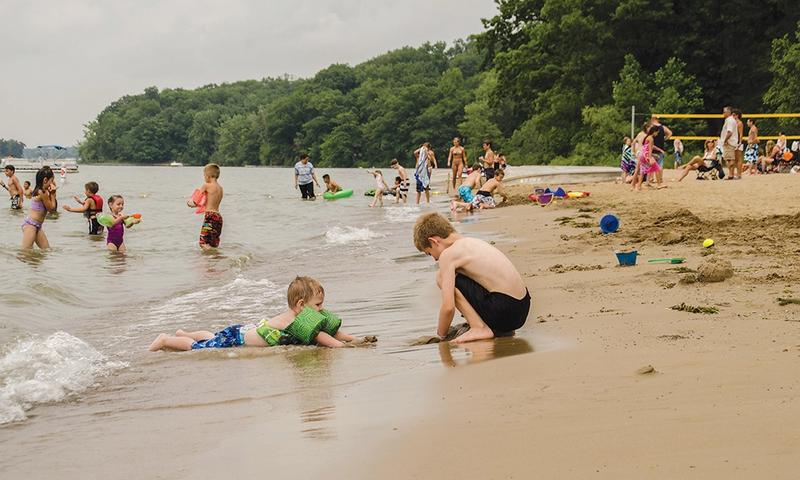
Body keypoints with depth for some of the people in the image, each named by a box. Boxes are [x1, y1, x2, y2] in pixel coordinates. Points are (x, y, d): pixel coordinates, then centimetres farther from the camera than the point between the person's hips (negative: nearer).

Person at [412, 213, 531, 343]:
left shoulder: (448, 254, -7)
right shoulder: (474, 242, 20)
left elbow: (448, 307, -13)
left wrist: (440, 335, 4)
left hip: (504, 311, -9)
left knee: (442, 277, -1)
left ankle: (479, 328, -5)